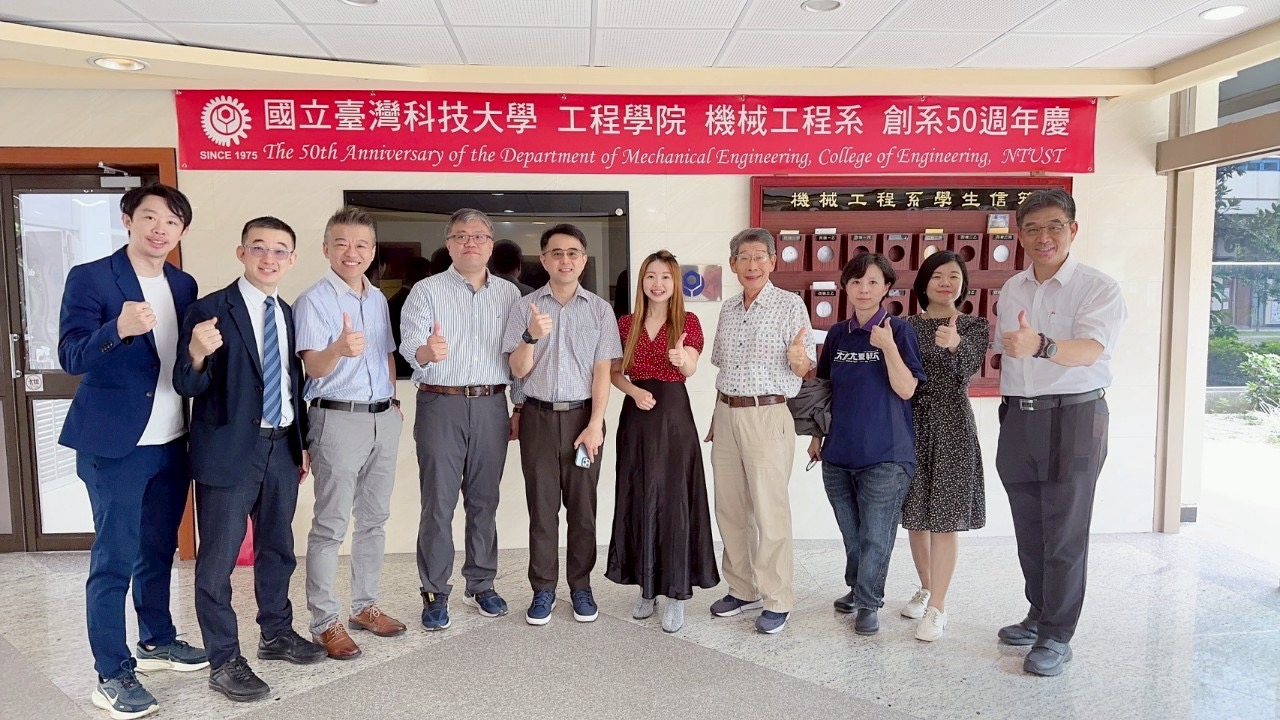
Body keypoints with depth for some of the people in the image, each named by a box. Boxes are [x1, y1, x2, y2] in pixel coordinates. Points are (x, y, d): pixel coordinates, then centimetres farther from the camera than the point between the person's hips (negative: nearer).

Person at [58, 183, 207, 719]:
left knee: (159, 549, 18)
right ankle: (111, 675, 11)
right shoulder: (90, 278, -8)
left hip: (171, 442, 6)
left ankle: (158, 641, 33)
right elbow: (71, 357, -19)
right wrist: (119, 329, -35)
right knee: (114, 559, 0)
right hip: (115, 443, -6)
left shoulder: (184, 286, 9)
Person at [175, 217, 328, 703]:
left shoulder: (288, 314, 8)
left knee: (277, 550, 19)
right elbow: (187, 387, -15)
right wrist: (197, 353, -36)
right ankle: (223, 661, 18)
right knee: (218, 561, 4)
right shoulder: (209, 310, -11)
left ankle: (277, 635, 36)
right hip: (229, 452, -6)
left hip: (281, 448, 6)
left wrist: (301, 443, 14)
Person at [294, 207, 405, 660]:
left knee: (374, 519, 14)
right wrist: (339, 348, -40)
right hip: (338, 419, -7)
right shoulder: (313, 300, -9)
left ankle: (365, 606, 28)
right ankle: (325, 622, 10)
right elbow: (314, 367, -20)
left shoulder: (378, 298, 11)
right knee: (331, 525, -1)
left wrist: (394, 402, 13)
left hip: (384, 418, 7)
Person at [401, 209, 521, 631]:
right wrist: (427, 352, -37)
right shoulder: (427, 291, 0)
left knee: (484, 501, 11)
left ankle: (481, 585, 25)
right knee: (438, 503, 1)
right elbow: (410, 347, -14)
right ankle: (435, 594, 14)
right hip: (441, 405, -3)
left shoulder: (509, 294, 10)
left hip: (491, 406, 3)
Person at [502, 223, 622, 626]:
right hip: (538, 416, 0)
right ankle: (543, 589, 16)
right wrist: (532, 336, -19)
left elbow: (603, 372, -1)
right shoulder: (524, 307, 3)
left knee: (582, 506, 6)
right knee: (542, 506, 5)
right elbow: (519, 370, 0)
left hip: (583, 415, 0)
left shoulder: (599, 309, 3)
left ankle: (581, 586, 19)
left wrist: (595, 425, -10)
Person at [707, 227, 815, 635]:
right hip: (726, 414, 6)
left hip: (767, 415, -6)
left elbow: (805, 369, -6)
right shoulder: (728, 309, 12)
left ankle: (777, 601, 10)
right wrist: (717, 417, 16)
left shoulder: (790, 304, -4)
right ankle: (742, 589, 25)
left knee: (770, 513, -2)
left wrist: (798, 359, -29)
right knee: (730, 510, 11)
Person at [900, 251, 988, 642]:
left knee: (944, 519, -3)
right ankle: (926, 589, 29)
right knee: (915, 514, 11)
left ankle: (937, 608, 3)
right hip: (911, 423, 3)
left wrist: (956, 344, -39)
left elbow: (970, 367, -19)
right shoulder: (908, 325, 7)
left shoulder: (974, 326, 1)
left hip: (951, 425, -3)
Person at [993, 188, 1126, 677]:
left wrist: (1040, 346, -45)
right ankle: (1039, 614, 31)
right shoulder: (1011, 289, 10)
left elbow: (1090, 350, -27)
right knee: (1029, 528, 14)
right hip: (1018, 417, 6)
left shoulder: (1098, 288, -9)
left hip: (1073, 419, -5)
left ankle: (1056, 636, 12)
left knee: (1065, 533, 0)